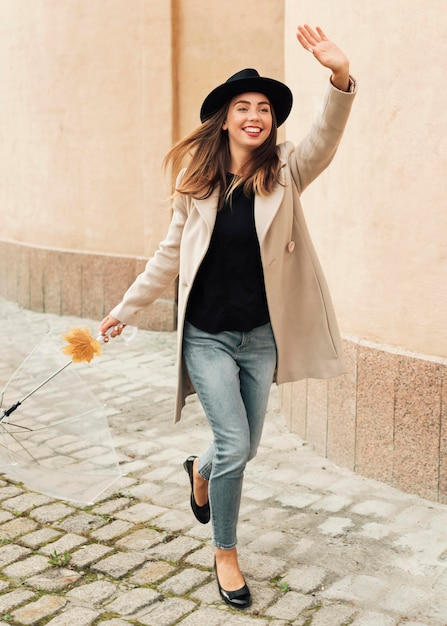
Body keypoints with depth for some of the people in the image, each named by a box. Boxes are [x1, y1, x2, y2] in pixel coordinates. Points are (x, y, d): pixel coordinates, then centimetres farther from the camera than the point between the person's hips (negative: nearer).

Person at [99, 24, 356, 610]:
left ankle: (201, 470, 52)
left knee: (245, 449, 14)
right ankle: (225, 555, 16)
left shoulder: (285, 172, -4)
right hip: (207, 336, -1)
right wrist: (125, 310, 10)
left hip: (261, 336, 2)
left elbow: (325, 140, -24)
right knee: (234, 446, -8)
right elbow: (171, 254, 6)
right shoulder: (198, 181, -2)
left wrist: (341, 77, -41)